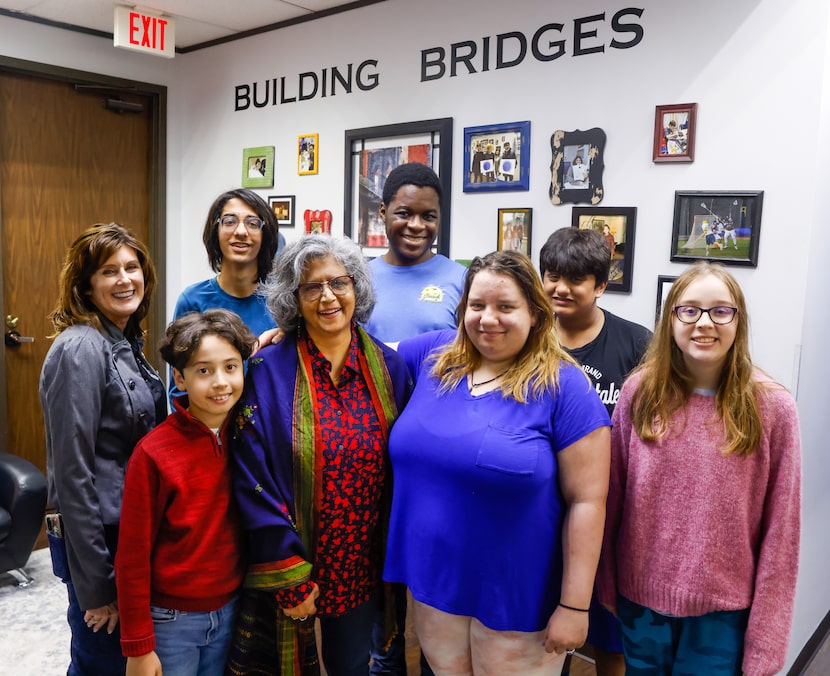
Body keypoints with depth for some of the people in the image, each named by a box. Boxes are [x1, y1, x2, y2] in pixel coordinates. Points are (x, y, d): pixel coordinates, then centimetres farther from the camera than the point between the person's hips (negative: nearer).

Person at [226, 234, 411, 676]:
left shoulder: (388, 367, -3)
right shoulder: (268, 370, -12)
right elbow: (252, 478, -14)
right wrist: (288, 573, -15)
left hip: (361, 566, 3)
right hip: (288, 564, -2)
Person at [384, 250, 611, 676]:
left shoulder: (564, 386, -14)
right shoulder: (434, 356, -1)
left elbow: (586, 500, -14)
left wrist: (574, 605, -13)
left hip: (517, 595, -4)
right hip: (431, 580, 5)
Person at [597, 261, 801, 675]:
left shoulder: (772, 407, -11)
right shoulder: (640, 390, -6)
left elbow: (779, 529, -7)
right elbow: (612, 498, 0)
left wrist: (764, 642, -5)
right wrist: (607, 585, 4)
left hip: (725, 609, -1)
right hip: (641, 597, 2)